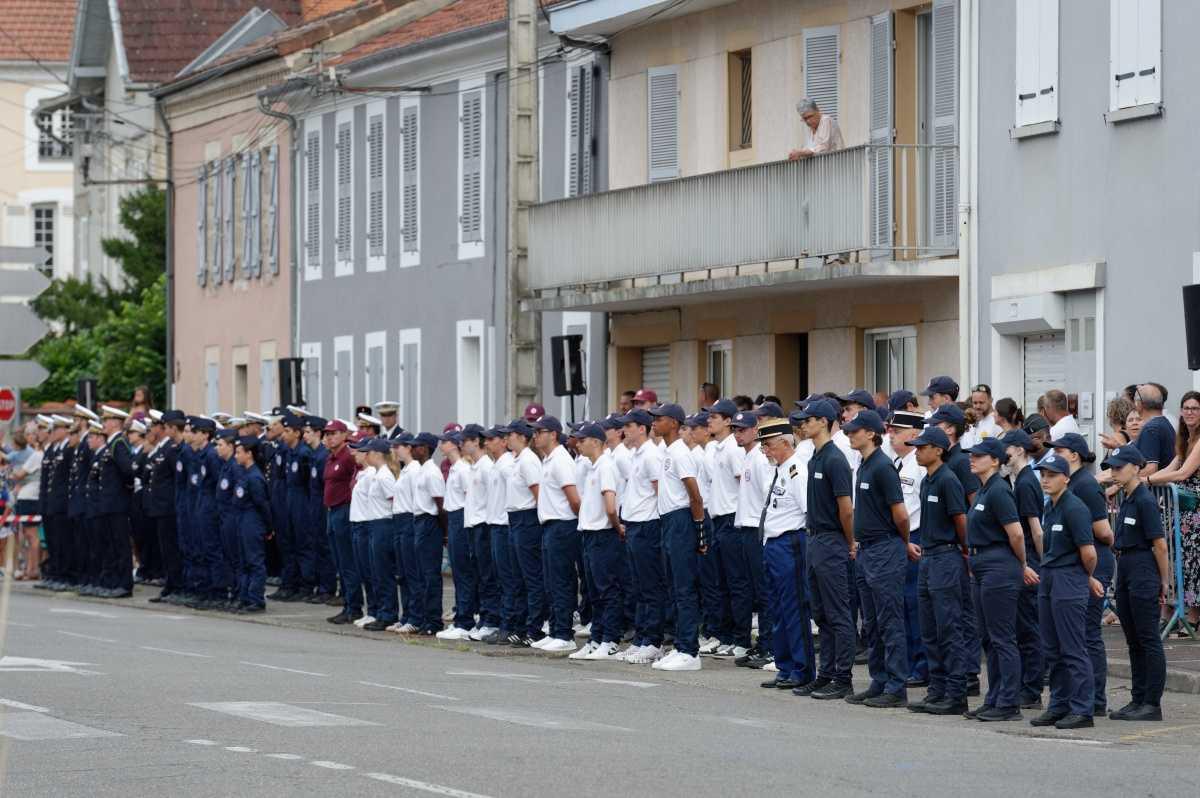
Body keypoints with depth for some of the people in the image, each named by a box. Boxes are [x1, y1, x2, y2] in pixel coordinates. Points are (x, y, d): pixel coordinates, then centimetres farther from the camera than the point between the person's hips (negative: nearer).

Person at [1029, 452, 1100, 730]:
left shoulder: (1074, 508, -15)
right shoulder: (1050, 508, 12)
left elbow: (1088, 554, -17)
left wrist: (1087, 578, 2)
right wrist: (1090, 579, 15)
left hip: (1069, 583, -9)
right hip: (1048, 580, 9)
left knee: (1073, 649, -6)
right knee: (1052, 649, 12)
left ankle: (1082, 710, -3)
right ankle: (1059, 706, 19)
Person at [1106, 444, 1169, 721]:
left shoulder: (1145, 501, -14)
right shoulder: (1126, 500, 13)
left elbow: (1160, 544, -14)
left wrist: (1164, 582, -11)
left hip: (1144, 573, -9)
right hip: (1125, 571, 9)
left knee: (1149, 640, -5)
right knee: (1134, 641, 12)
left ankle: (1153, 704, -3)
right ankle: (1138, 699, 17)